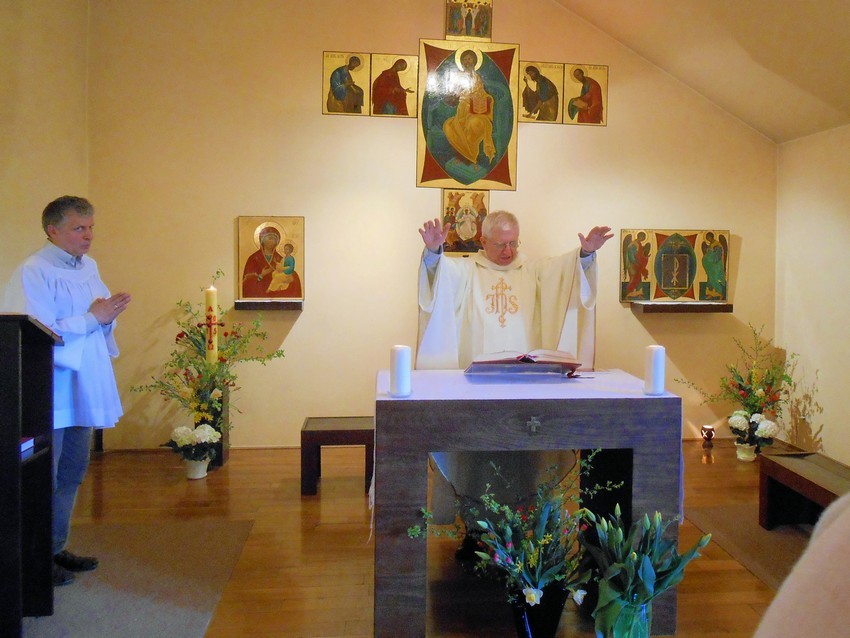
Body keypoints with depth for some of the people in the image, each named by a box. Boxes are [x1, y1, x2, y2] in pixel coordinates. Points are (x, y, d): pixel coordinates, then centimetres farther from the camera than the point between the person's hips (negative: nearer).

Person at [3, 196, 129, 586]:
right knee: (43, 479, -1)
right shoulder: (33, 272, -14)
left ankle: (55, 549, 32)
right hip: (48, 392, -8)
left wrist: (109, 315, -3)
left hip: (82, 389, 9)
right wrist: (92, 318, -19)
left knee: (72, 473, 17)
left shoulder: (89, 266, 11)